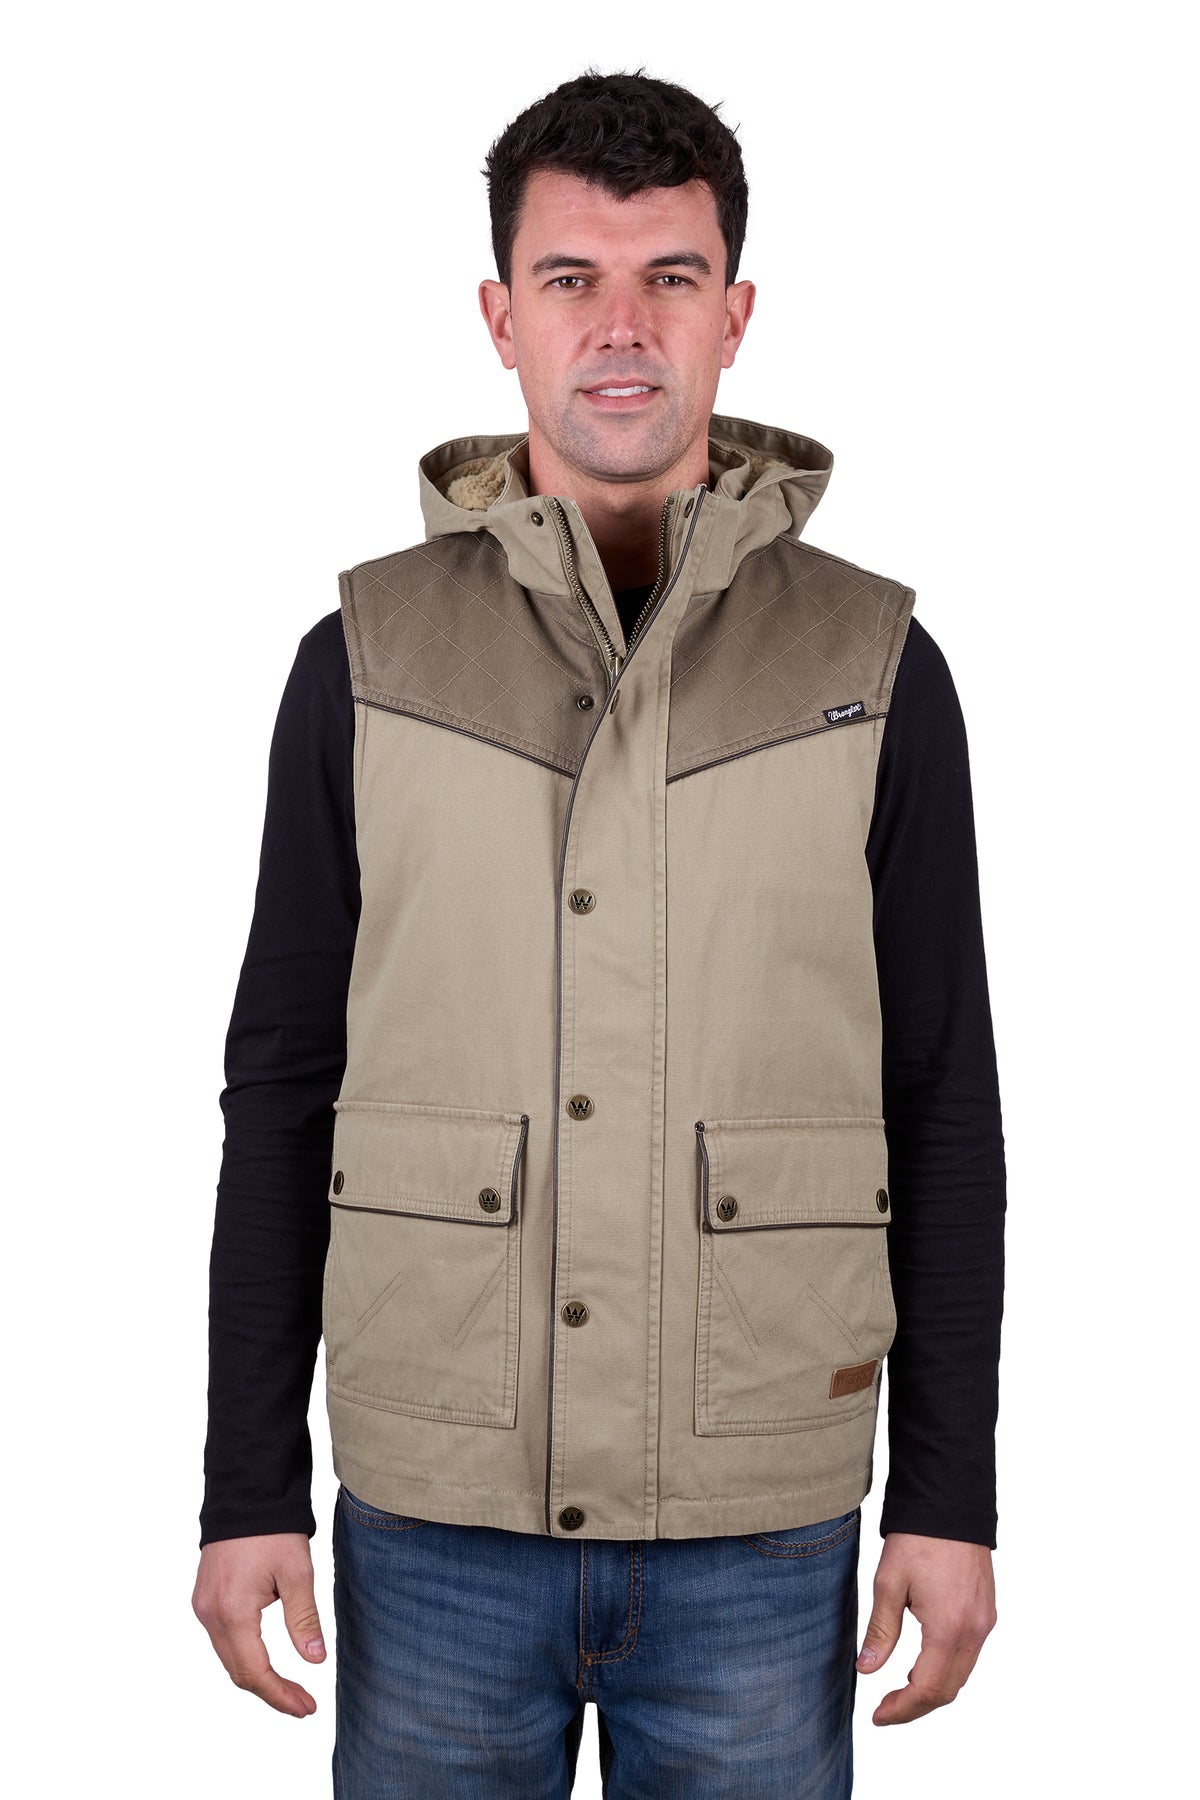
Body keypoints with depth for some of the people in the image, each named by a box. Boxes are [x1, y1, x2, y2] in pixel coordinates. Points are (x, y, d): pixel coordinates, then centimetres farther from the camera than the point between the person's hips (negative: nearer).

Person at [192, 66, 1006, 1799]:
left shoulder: (874, 666, 0)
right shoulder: (367, 661, 1)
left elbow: (945, 1107, 2)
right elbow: (283, 1089, 3)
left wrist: (951, 1495, -1)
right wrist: (248, 1486, 0)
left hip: (763, 1539, 0)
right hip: (432, 1523, 1)